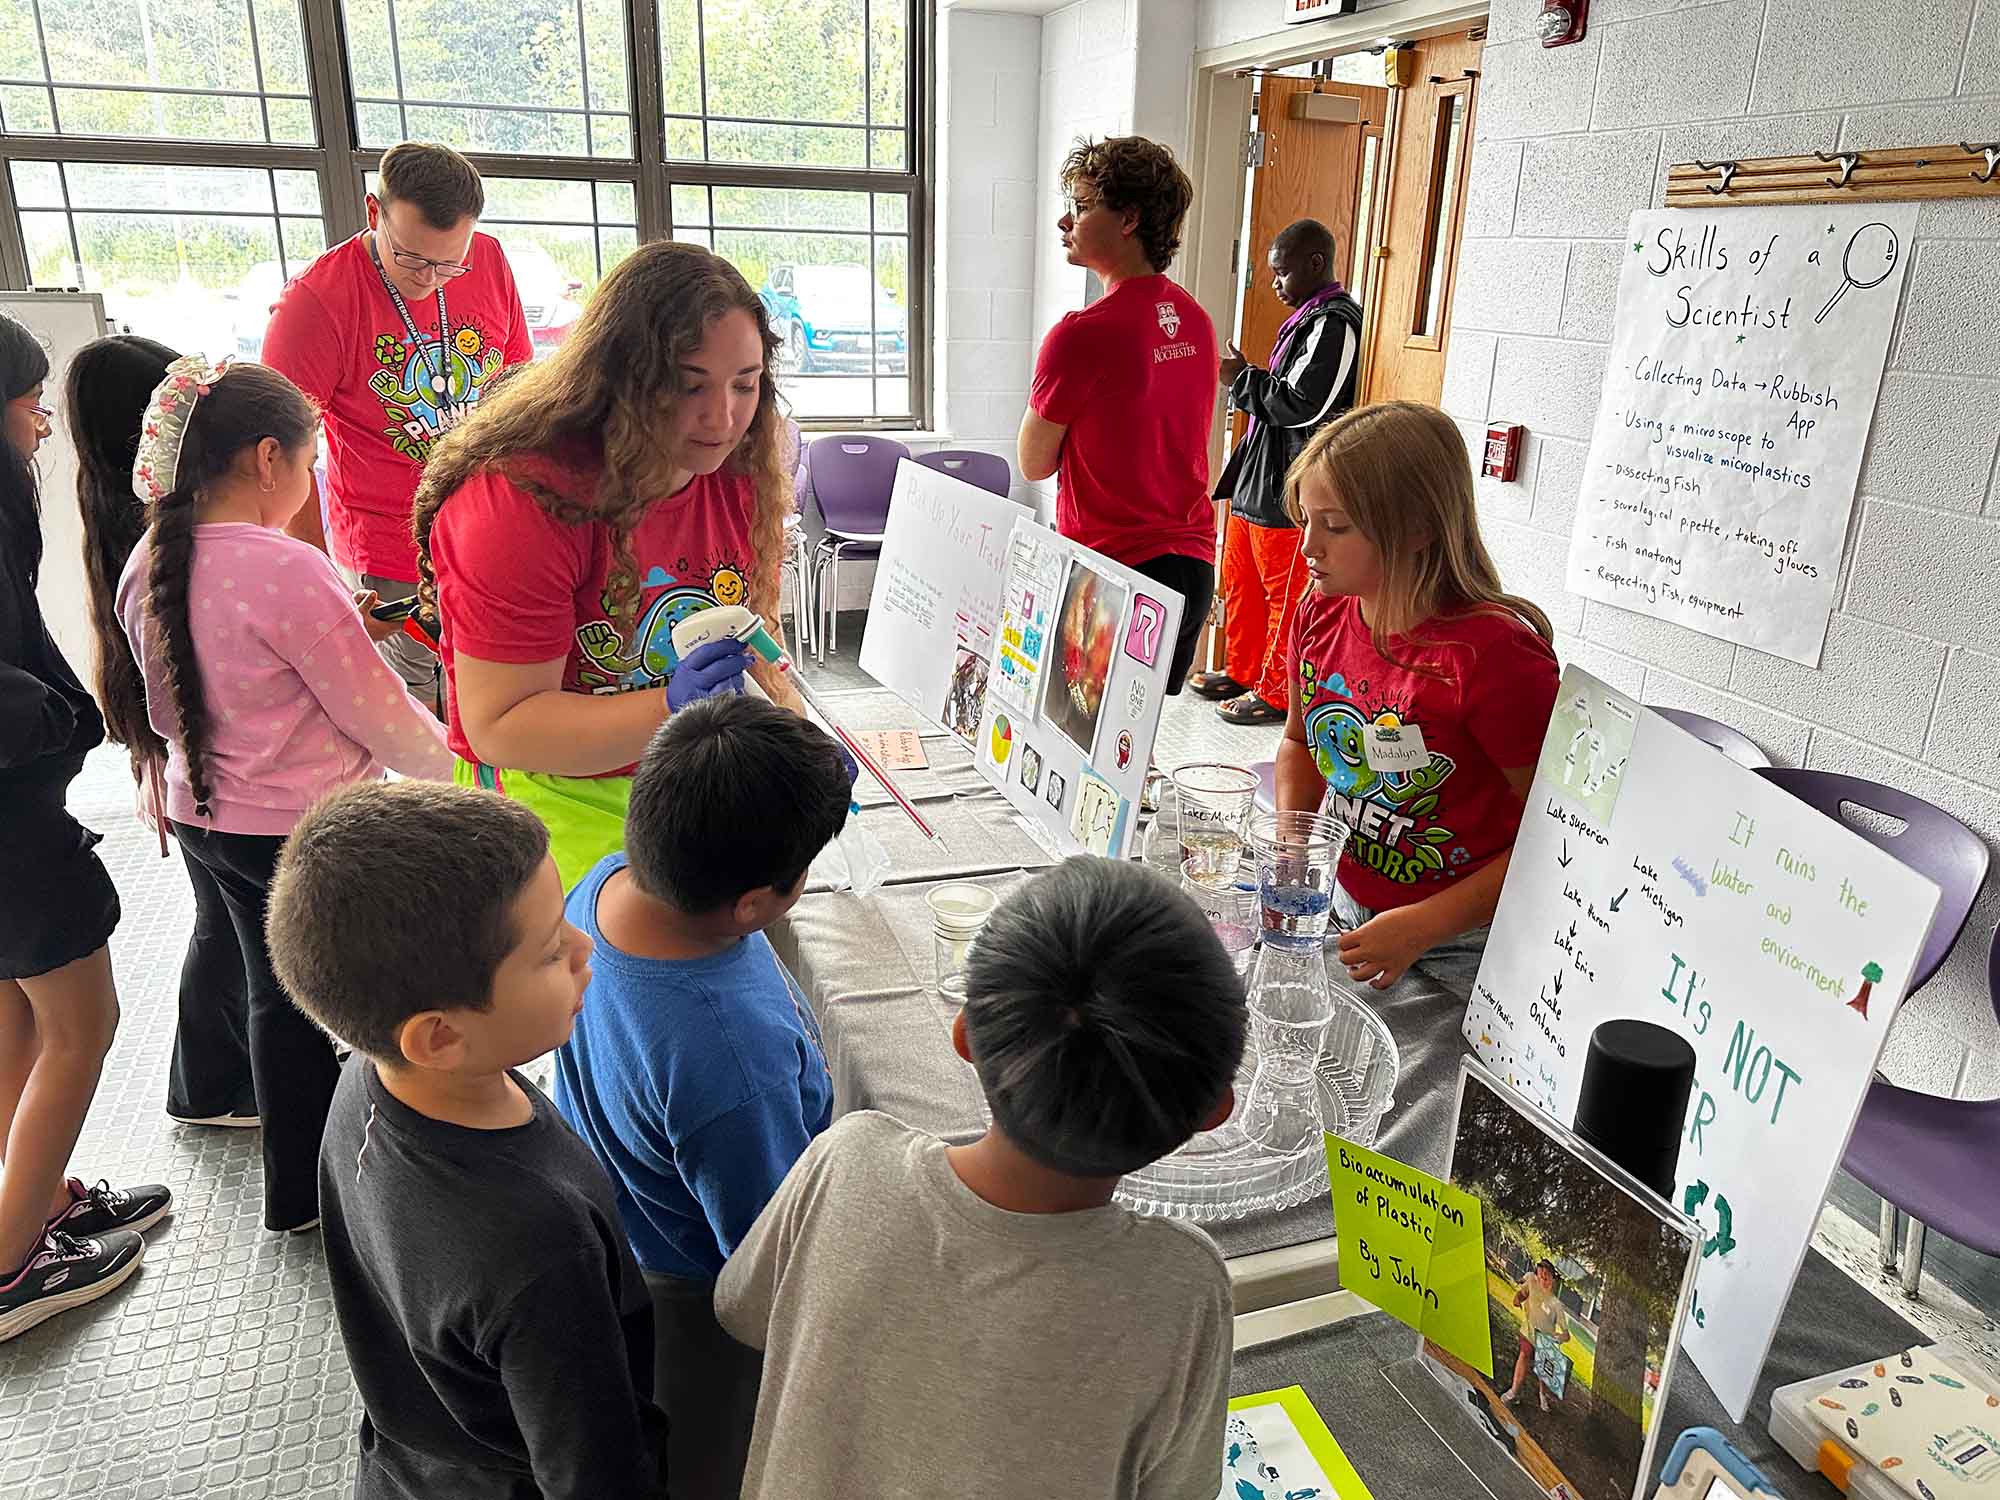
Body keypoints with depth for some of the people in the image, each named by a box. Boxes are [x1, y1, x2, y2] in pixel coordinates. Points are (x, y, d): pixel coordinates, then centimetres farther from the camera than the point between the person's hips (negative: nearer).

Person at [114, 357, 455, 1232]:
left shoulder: (149, 562, -3)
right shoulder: (286, 571, -26)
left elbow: (169, 701, 11)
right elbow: (379, 717, -20)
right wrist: (455, 766, -2)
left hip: (198, 809, 8)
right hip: (297, 830, -8)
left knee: (224, 940, 31)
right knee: (296, 997, 8)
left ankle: (209, 1087, 58)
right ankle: (306, 1192, 25)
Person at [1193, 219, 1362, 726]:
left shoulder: (1334, 323, -16)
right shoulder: (1308, 318, 16)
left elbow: (1302, 405, -22)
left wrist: (1241, 379, -12)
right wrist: (1243, 380, 8)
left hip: (1290, 490, -10)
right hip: (1259, 477, 10)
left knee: (1285, 594, 1)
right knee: (1240, 582, 18)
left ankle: (1275, 693, 11)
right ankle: (1241, 672, 32)